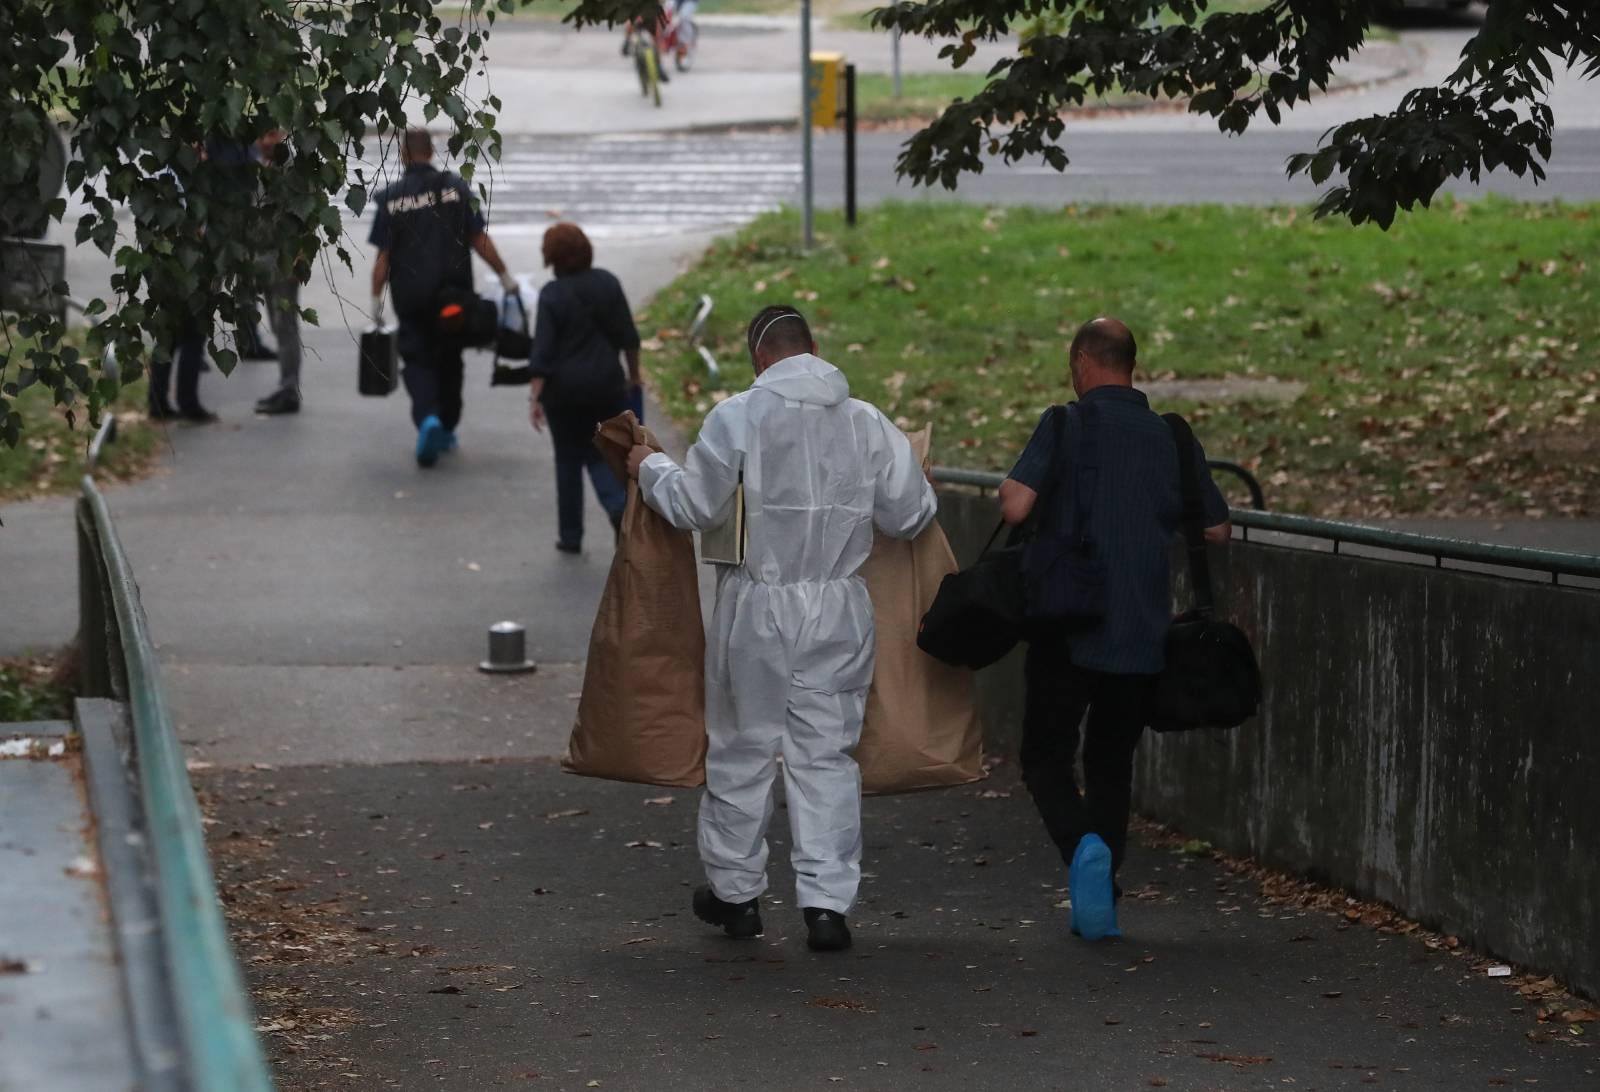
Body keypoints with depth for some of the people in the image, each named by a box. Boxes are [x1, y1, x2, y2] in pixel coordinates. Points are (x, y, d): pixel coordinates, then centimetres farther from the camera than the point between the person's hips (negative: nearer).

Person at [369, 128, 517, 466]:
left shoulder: (392, 197, -5)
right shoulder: (455, 187, -3)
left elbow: (383, 255, -5)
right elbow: (479, 239, -3)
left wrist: (376, 298, 4)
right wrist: (504, 276, 6)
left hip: (410, 295, -1)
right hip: (453, 292, 2)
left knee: (416, 359, 5)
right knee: (448, 359, 17)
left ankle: (427, 417, -21)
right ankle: (446, 430, 25)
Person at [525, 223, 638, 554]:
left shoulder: (552, 295, -12)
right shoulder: (607, 283, -1)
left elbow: (542, 352, -15)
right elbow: (628, 336, 4)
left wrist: (534, 397, -14)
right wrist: (633, 375, 17)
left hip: (564, 390, -3)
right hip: (606, 384, 3)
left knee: (568, 459, 11)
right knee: (601, 454, 14)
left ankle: (570, 536, 17)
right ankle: (620, 505, -15)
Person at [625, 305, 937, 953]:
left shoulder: (738, 417, -10)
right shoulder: (867, 422, 0)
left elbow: (695, 506, -7)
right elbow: (908, 515, 4)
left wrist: (650, 470, 12)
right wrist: (920, 487, 27)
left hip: (758, 607, -2)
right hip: (839, 608, 2)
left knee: (742, 749, 12)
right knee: (827, 753, 6)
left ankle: (735, 890, 23)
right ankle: (827, 901, -1)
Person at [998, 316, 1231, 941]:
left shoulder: (1065, 426, -8)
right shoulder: (1173, 438, 6)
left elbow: (1015, 507, -16)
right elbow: (1217, 530, 12)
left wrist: (1012, 488, 6)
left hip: (1071, 628, -4)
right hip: (1145, 633, 4)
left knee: (1046, 756, 7)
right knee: (1112, 762, 16)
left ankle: (1082, 844, -22)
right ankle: (1099, 905, 14)